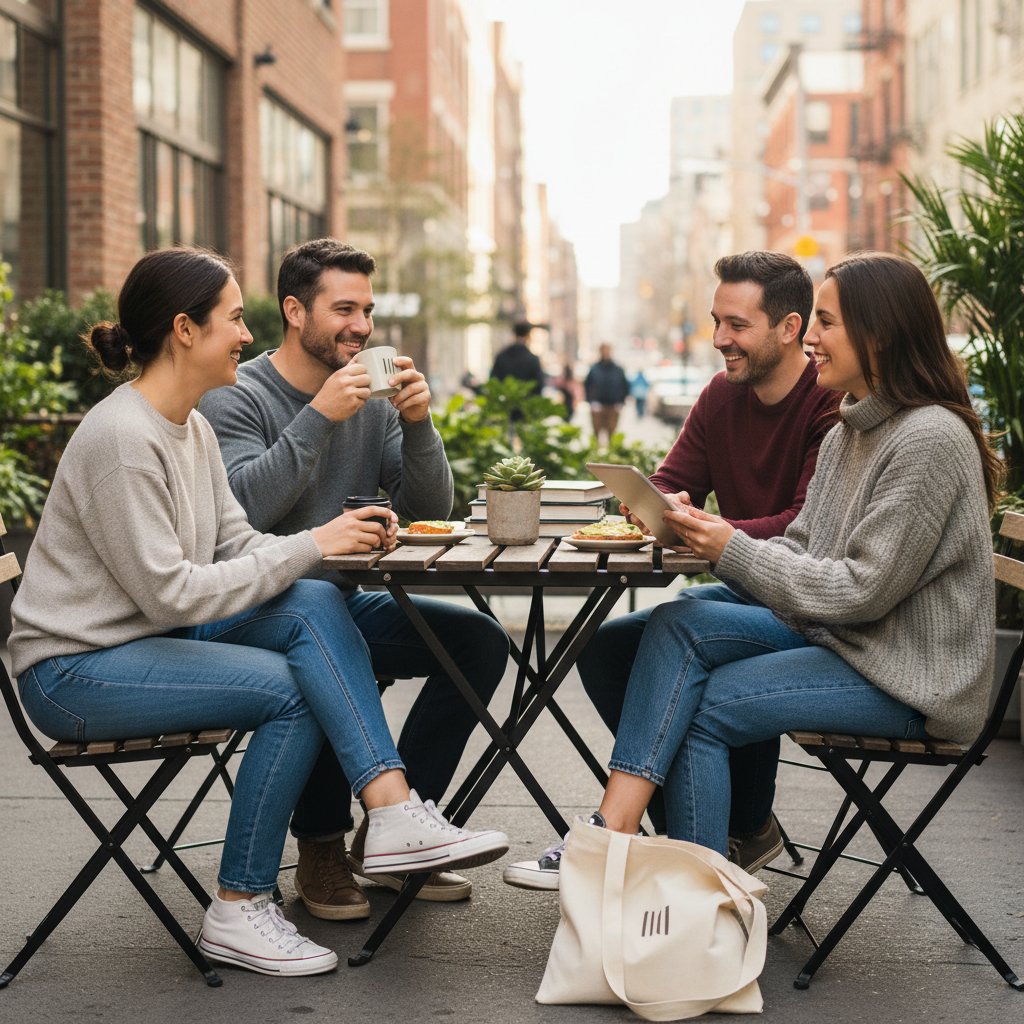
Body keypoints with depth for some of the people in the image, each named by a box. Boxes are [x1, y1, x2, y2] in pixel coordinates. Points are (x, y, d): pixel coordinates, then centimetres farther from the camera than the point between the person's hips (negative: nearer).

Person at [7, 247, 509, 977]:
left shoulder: (192, 427, 8)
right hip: (76, 669, -8)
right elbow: (170, 593, -24)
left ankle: (394, 812, -22)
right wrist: (311, 546, -21)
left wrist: (339, 544, -11)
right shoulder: (123, 438, -21)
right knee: (294, 689, -24)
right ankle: (239, 912, -11)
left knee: (315, 606, -15)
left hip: (148, 638, 8)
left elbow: (238, 546, 7)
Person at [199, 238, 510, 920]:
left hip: (345, 602, 7)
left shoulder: (373, 398, 9)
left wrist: (418, 424, -11)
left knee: (480, 640, -11)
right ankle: (322, 850, -18)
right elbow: (241, 511, -24)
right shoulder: (237, 398, -8)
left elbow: (430, 510, 5)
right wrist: (319, 417, -26)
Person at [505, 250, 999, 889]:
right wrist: (708, 536, -8)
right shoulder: (848, 433, 12)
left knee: (703, 706, -15)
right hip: (838, 635, 9)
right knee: (678, 625, -11)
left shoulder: (931, 439, -18)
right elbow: (803, 553, 9)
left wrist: (733, 549, -18)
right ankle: (613, 831, -20)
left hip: (911, 675, -9)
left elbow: (862, 591, -21)